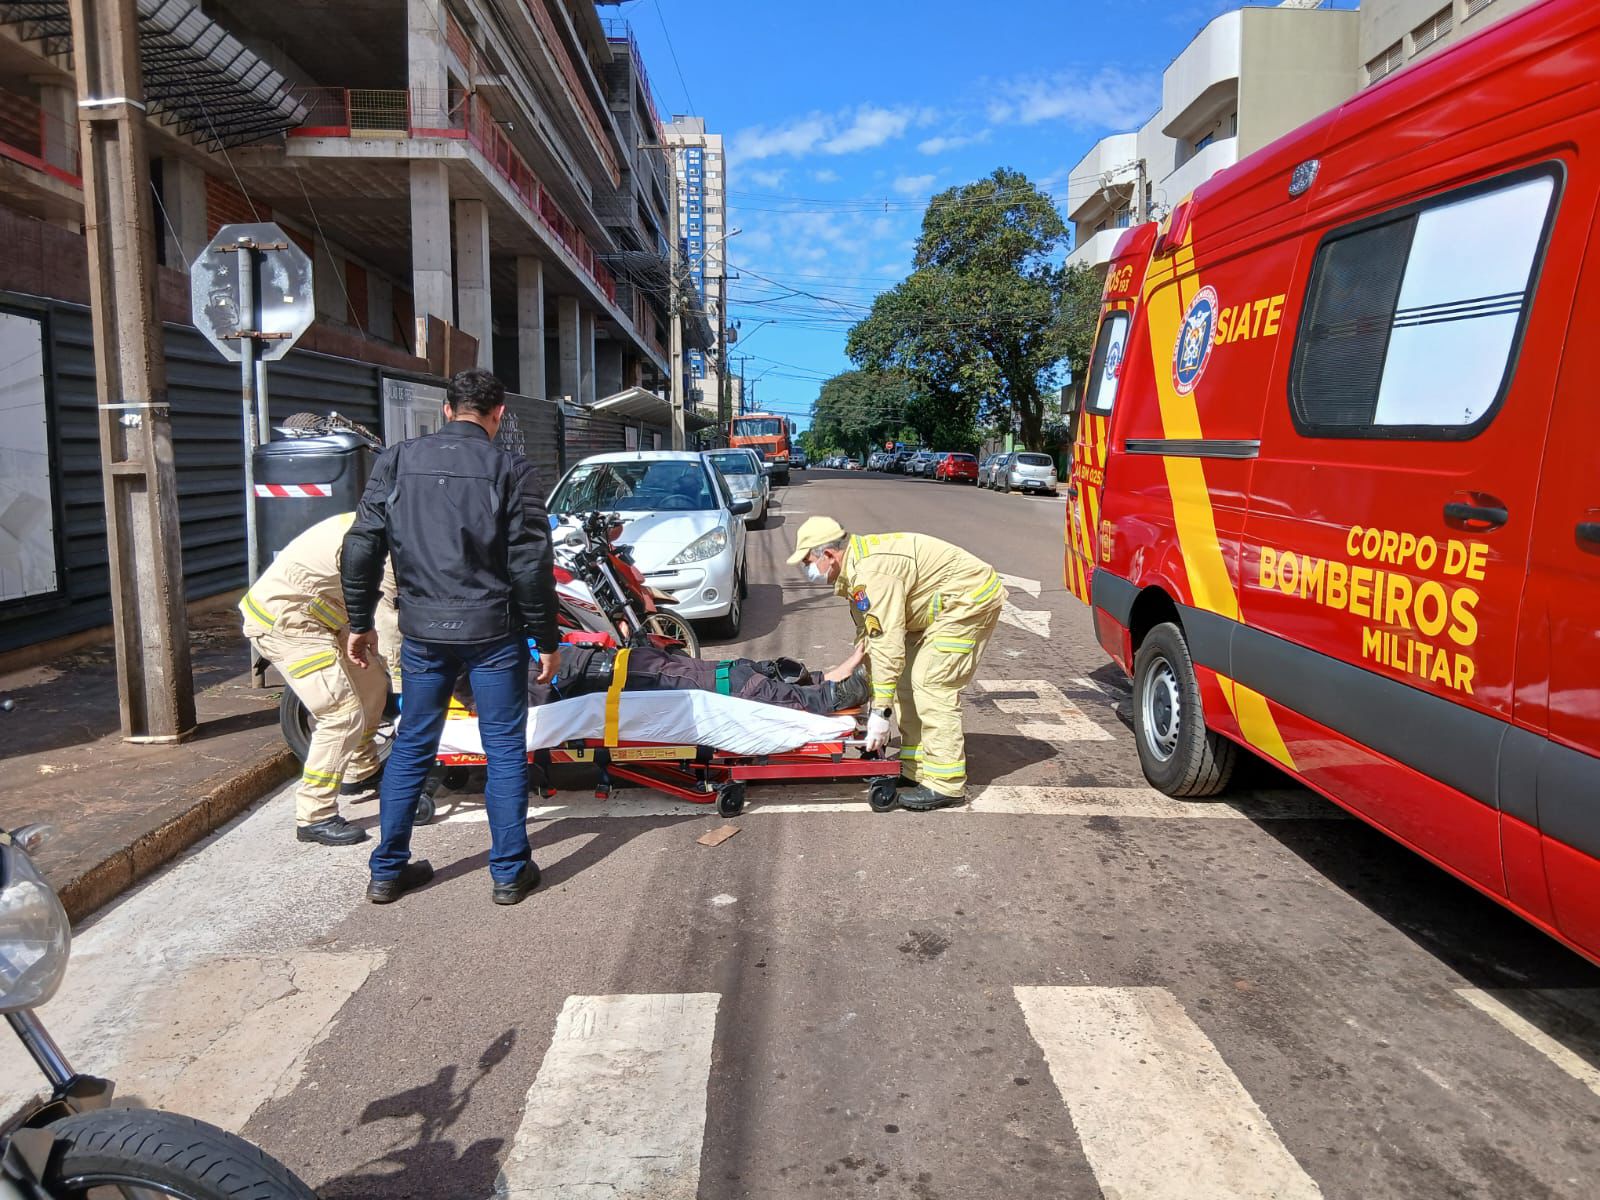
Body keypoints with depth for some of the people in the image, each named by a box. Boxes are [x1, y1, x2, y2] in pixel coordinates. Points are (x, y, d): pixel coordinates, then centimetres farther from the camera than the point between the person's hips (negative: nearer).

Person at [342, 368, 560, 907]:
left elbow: (361, 548, 3)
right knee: (504, 748, 7)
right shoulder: (510, 468, -6)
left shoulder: (397, 460, 4)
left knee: (411, 746, 16)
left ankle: (388, 871, 24)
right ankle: (509, 872, 14)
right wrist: (546, 640, -1)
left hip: (423, 630, 3)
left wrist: (359, 622, 14)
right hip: (493, 630, -3)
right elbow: (531, 564, -9)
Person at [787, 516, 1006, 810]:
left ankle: (945, 785, -9)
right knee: (907, 680, 9)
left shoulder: (872, 573, -28)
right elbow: (867, 637, 11)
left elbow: (888, 645, -30)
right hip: (941, 606, 11)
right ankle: (915, 768, 16)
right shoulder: (855, 569, 5)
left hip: (970, 599, -11)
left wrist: (881, 712, -26)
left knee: (932, 684, -14)